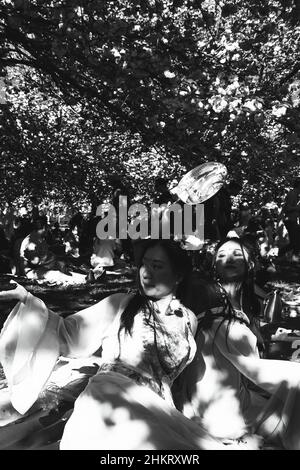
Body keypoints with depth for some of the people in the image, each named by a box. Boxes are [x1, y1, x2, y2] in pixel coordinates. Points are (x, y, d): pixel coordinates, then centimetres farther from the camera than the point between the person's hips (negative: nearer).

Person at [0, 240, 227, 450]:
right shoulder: (120, 304, 8)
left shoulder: (189, 320, 13)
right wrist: (28, 299, -5)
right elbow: (69, 334, 6)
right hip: (109, 396, -3)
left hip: (156, 406, 4)